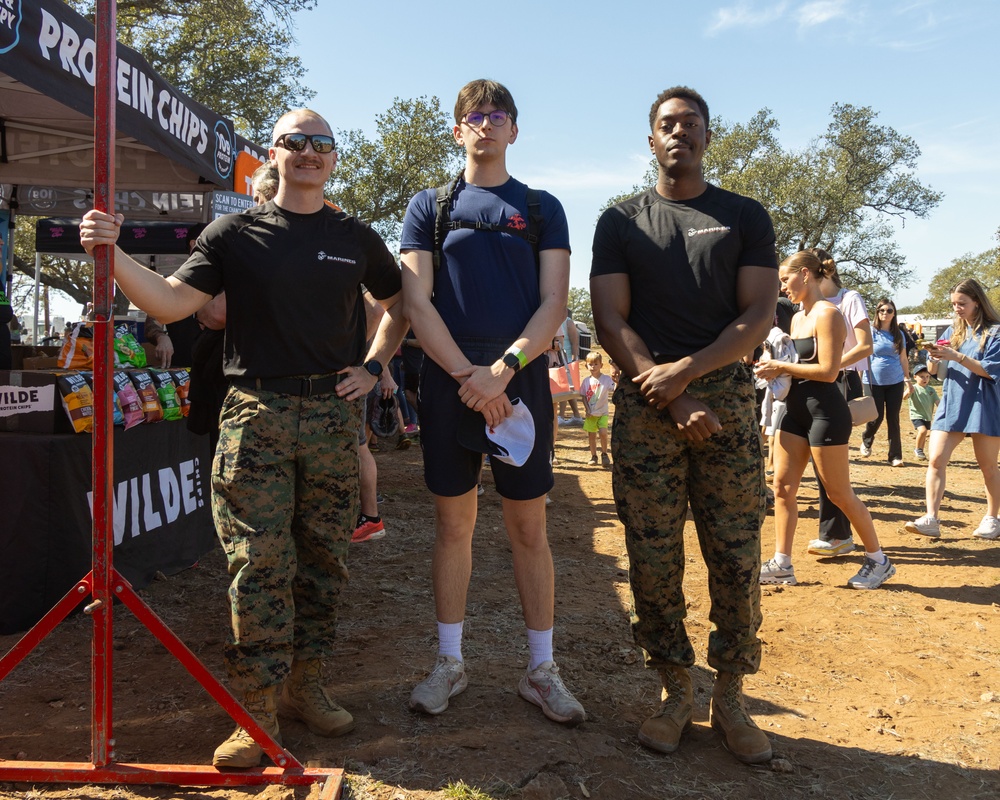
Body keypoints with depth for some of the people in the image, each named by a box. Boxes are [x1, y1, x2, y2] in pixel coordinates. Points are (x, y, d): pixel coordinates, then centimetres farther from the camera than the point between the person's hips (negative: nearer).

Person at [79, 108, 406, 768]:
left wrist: (373, 367, 11)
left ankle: (307, 686, 21)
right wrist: (113, 253, -18)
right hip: (256, 413, -2)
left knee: (325, 562, 7)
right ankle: (259, 709, 5)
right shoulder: (236, 233, 6)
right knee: (258, 565, -5)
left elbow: (399, 303, 24)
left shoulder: (356, 239, 12)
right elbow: (172, 302, -3)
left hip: (334, 412, 3)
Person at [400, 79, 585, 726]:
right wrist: (467, 374, -12)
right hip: (448, 380, 0)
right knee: (454, 522, 6)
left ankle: (541, 669, 15)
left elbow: (554, 303, 0)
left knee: (529, 526, 4)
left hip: (520, 379, 0)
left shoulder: (543, 208, 9)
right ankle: (451, 663, 19)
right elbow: (417, 302, 0)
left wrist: (502, 370, -14)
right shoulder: (429, 205, 9)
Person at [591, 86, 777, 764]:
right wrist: (671, 398, -10)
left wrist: (686, 371, -13)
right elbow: (610, 320, 2)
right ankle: (676, 692, 15)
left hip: (726, 397, 0)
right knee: (653, 558, 1)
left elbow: (759, 314, 2)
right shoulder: (621, 222, 12)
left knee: (736, 555, -1)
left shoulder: (746, 217, 12)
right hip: (645, 403, 0)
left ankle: (731, 699, 13)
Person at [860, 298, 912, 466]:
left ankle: (895, 456, 8)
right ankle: (866, 440, 30)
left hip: (895, 382, 3)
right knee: (877, 417, -1)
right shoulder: (871, 332, -2)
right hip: (875, 382, -2)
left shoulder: (899, 335, 8)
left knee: (893, 419, 3)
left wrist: (908, 381, 11)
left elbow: (903, 359, 13)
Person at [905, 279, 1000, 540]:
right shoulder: (953, 331, 11)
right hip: (951, 405, 4)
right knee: (935, 460, -9)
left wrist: (956, 357, -22)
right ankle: (931, 519, -10)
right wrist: (934, 357, -10)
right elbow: (934, 370, 12)